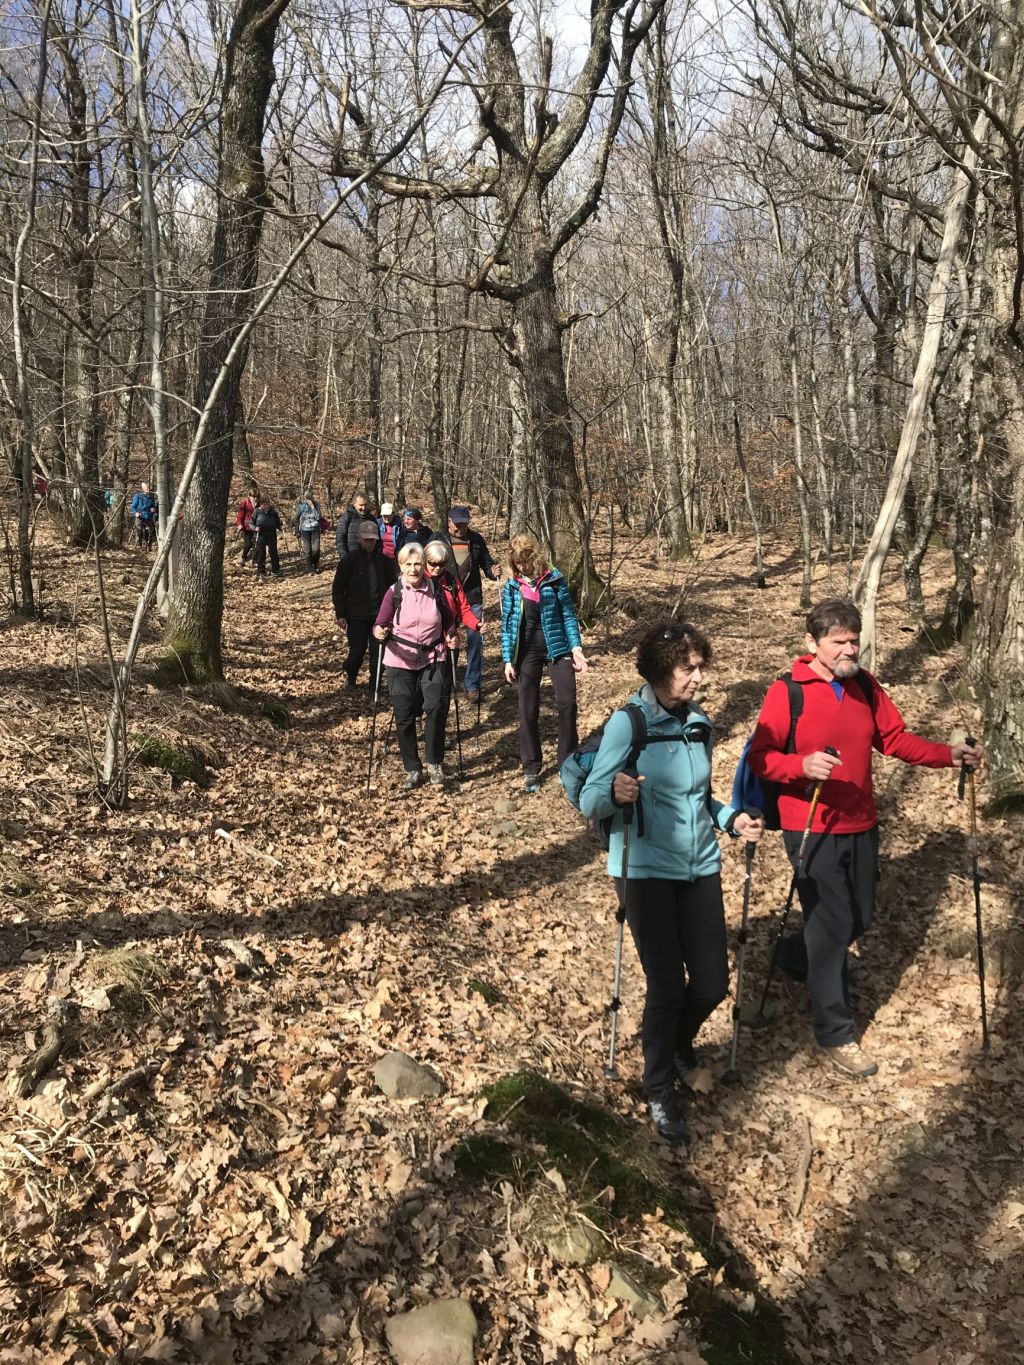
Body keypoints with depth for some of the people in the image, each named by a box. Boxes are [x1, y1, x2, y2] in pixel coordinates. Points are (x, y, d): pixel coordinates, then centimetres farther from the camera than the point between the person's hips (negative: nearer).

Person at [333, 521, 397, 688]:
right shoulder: (350, 560, -3)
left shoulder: (384, 560, 4)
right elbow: (337, 589, 0)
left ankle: (375, 686, 13)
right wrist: (340, 614, -5)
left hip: (379, 615, 2)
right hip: (356, 616, -2)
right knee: (357, 651, 0)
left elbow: (392, 586, 13)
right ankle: (350, 677, 29)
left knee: (378, 652, 0)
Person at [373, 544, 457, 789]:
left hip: (433, 661, 0)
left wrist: (451, 636, -5)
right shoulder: (394, 593, -2)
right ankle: (412, 769, 20)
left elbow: (448, 621, 14)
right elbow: (380, 623, -7)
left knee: (437, 707, -19)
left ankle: (435, 763, 0)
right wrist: (379, 631, -29)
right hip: (400, 663, 0)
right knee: (404, 717, 2)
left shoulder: (436, 591, 3)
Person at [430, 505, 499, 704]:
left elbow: (486, 563, 12)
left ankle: (472, 685, 12)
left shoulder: (476, 539, 4)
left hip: (472, 598, 1)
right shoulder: (438, 539, -1)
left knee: (475, 641, 1)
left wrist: (493, 572, -11)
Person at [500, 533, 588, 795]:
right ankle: (531, 770, 17)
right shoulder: (511, 586, 1)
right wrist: (507, 660, -2)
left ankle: (568, 763, 8)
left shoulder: (554, 580, -4)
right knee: (527, 712, 4)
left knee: (567, 704, -9)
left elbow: (568, 615, -1)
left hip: (557, 647, -1)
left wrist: (576, 649, -9)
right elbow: (507, 625, 4)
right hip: (526, 652, 2)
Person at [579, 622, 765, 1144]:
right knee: (667, 984, -5)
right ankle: (660, 1090, 20)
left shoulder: (699, 724, 5)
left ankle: (676, 1039, 39)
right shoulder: (627, 724, -13)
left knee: (712, 983, 5)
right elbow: (589, 801, -14)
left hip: (700, 866, 5)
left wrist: (732, 819, 0)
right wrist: (614, 794, -36)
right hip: (645, 870, -5)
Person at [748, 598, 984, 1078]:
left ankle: (795, 956, 46)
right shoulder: (786, 692, -12)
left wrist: (949, 754, -5)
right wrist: (802, 765, -30)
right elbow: (760, 758, -12)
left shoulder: (866, 688, 4)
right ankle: (835, 1033, 13)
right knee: (833, 925, -2)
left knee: (858, 919, 17)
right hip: (810, 830, -6)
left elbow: (896, 739, 8)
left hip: (860, 826, 6)